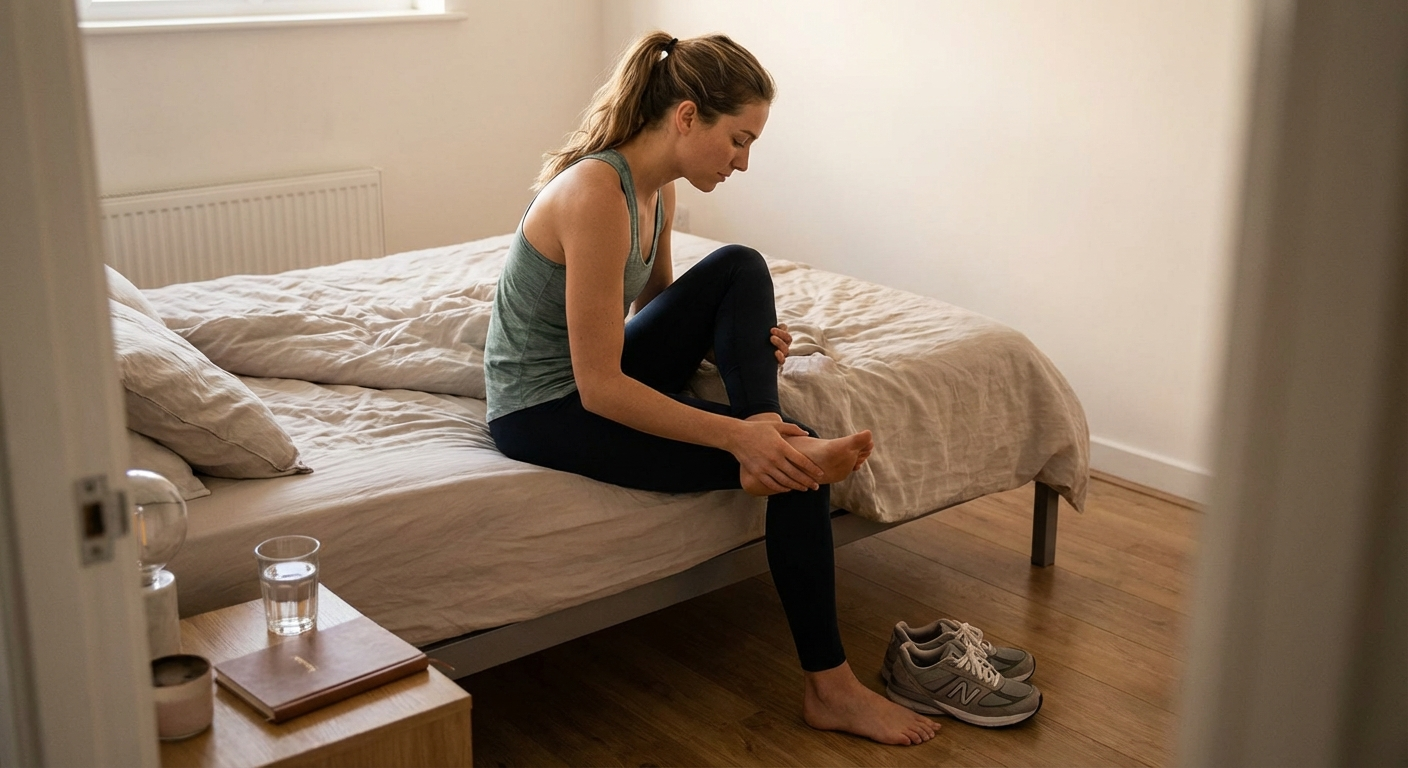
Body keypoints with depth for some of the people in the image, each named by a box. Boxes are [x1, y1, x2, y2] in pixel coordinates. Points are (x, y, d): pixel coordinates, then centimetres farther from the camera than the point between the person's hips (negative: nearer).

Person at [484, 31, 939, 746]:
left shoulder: (656, 187, 0)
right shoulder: (596, 196, -28)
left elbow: (657, 301, 18)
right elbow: (599, 389, -28)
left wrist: (748, 337, -1)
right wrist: (736, 435, -29)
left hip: (597, 381, 9)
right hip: (543, 412, -9)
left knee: (740, 269, -5)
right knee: (792, 469, -14)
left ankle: (773, 441, -16)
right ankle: (829, 687, -5)